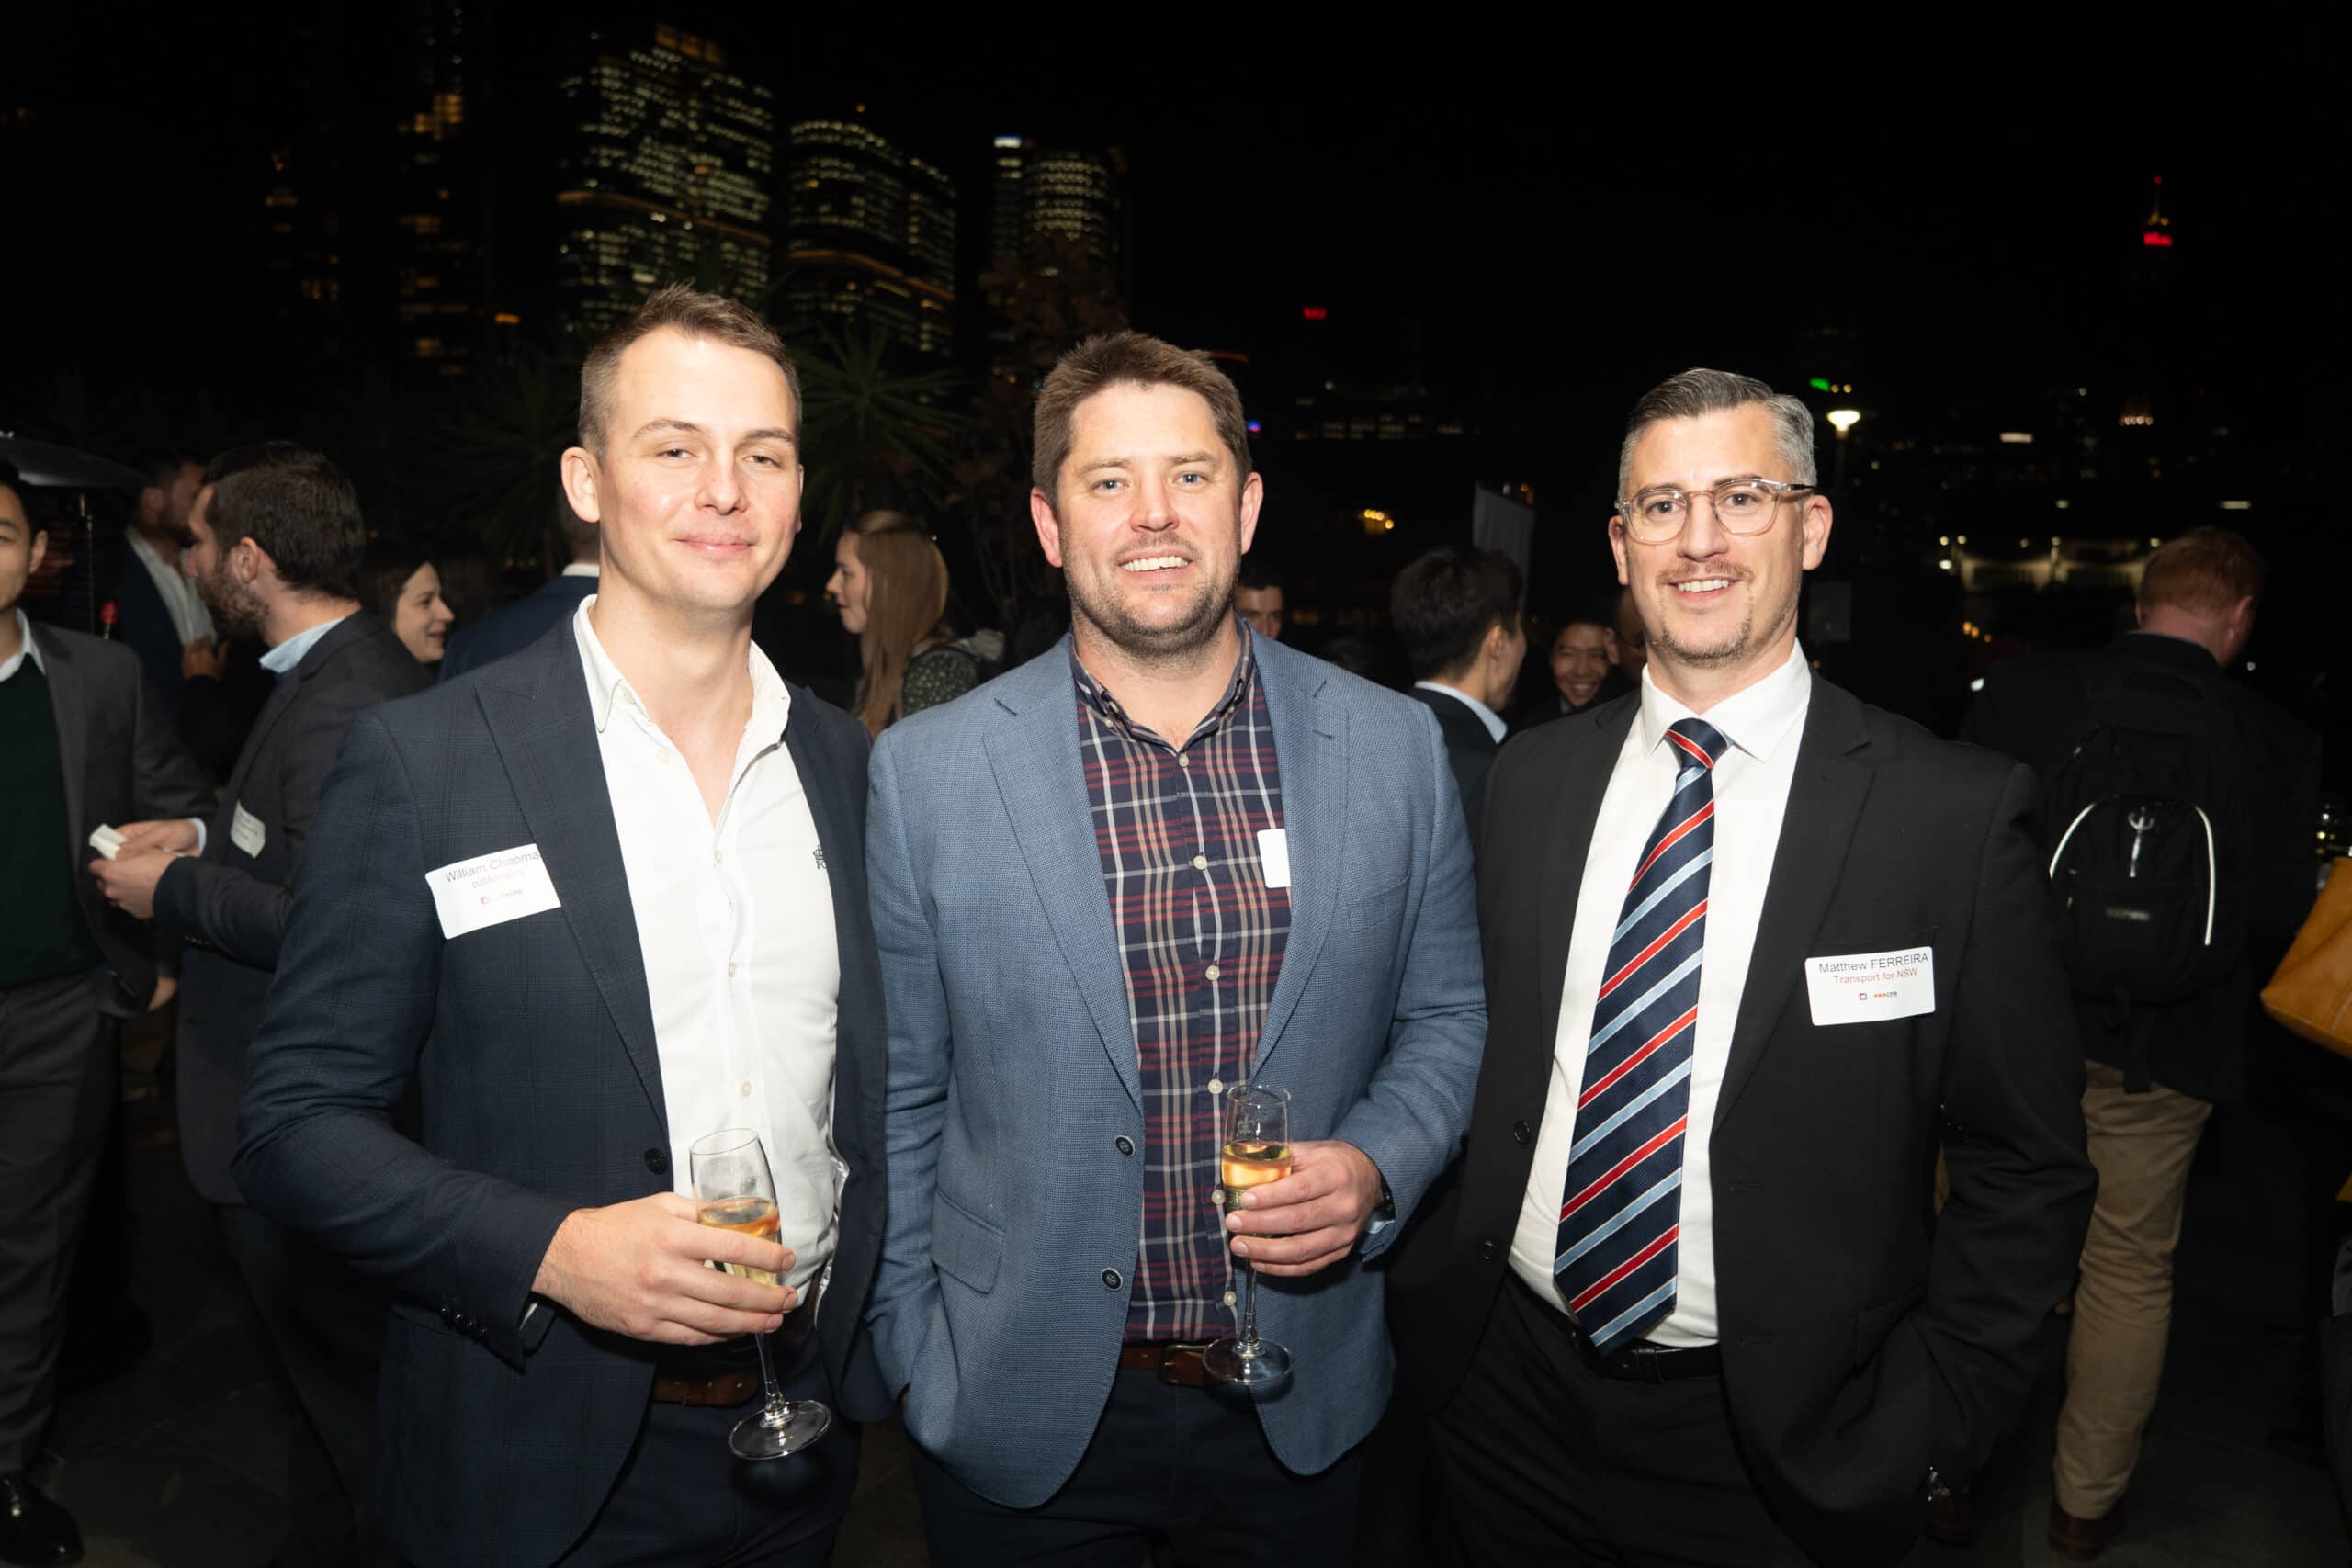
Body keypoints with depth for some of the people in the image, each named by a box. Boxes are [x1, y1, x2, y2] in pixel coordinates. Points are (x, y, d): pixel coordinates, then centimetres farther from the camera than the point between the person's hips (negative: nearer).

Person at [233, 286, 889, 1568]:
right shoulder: (421, 760, -12)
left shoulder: (844, 760, 0)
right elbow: (298, 1122, -9)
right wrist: (552, 1250, -22)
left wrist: (866, 1326, 5)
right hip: (544, 1463, -3)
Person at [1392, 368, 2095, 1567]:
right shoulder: (1531, 778, -1)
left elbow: (2024, 1167, -5)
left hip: (1779, 1447, -3)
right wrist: (1438, 1271, 2)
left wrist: (1927, 1425, -9)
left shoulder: (1957, 812, -11)